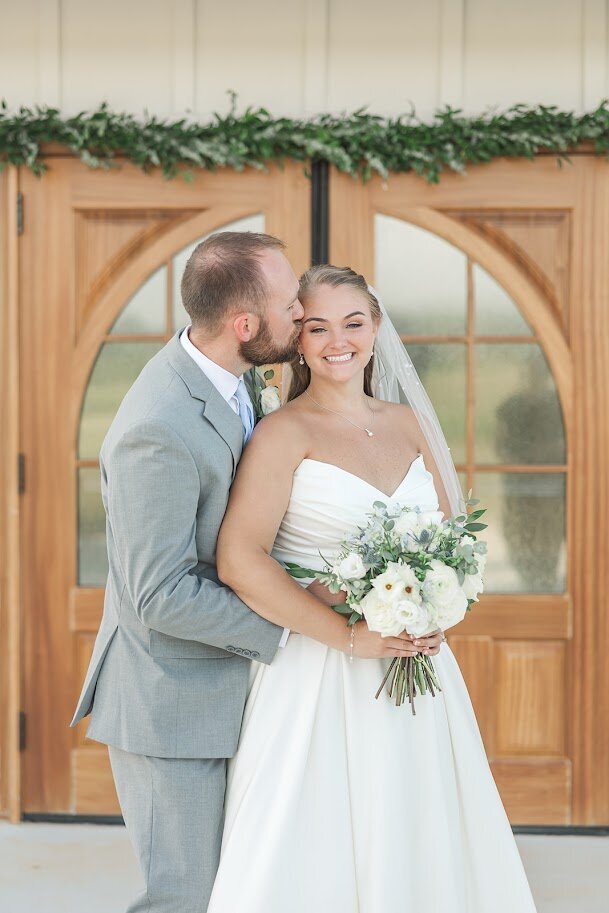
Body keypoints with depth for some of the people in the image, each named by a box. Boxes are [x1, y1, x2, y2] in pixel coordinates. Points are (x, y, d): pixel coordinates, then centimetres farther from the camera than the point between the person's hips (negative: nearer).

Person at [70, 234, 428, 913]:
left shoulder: (222, 373, 2)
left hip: (223, 687, 9)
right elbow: (161, 595, -25)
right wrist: (302, 626, -20)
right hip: (171, 705, -9)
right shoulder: (158, 430, -28)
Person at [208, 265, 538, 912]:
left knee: (417, 848, 11)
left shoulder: (407, 423, 10)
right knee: (318, 860, 0)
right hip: (318, 674, -5)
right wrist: (351, 631, -18)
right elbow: (238, 560, -18)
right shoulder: (285, 432, -8)